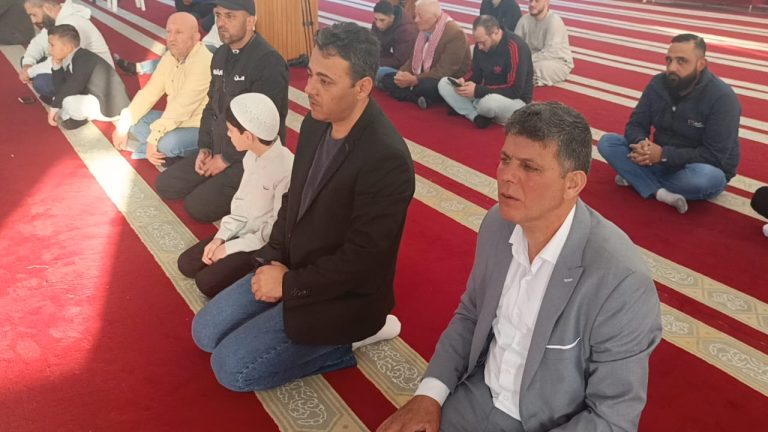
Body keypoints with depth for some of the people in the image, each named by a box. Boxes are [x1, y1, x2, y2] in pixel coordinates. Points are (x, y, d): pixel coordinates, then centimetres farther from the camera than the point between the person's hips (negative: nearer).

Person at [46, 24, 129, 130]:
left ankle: (79, 118, 1)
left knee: (68, 101, -29)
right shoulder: (70, 60, 6)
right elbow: (60, 89, 6)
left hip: (110, 107, -10)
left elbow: (73, 87, -30)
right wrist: (56, 67, -5)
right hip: (98, 102, 10)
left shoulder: (83, 59, -21)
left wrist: (54, 105, -21)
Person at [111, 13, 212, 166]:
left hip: (200, 128, -8)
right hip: (174, 121, 8)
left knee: (167, 143, -34)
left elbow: (181, 108, -31)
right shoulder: (170, 56, 2)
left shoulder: (203, 63, -26)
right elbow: (149, 92, 3)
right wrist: (123, 124, -3)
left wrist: (154, 137, -31)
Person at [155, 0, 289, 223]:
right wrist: (204, 148, 3)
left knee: (197, 206, -16)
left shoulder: (269, 62, -21)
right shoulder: (220, 55, 8)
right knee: (165, 185, 6)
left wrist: (227, 158, -15)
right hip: (217, 150, 9)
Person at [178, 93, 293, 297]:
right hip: (244, 231, 8)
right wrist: (221, 237, -3)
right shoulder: (253, 155, -4)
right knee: (186, 263, 5)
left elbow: (276, 232, -23)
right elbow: (241, 203, 8)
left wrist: (230, 248, -16)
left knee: (207, 281, -16)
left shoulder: (286, 170, -29)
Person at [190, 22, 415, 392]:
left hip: (343, 296, -8)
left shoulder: (386, 159, -30)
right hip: (290, 267, 8)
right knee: (205, 332, 11)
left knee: (231, 366, -9)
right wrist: (273, 260, -4)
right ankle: (336, 332, 13)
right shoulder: (316, 123, -4)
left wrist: (288, 284, -16)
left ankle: (349, 334, 2)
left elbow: (360, 260, -26)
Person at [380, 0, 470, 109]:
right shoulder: (424, 29, 5)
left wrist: (414, 80, -29)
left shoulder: (455, 34, -21)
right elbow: (414, 59, 11)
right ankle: (423, 99, -20)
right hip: (424, 79, 9)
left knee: (426, 86, -42)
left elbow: (445, 71, -25)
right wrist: (402, 73, -11)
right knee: (386, 79, -6)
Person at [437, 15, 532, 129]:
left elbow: (514, 91, -26)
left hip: (516, 101, -7)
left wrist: (478, 91, -29)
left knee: (489, 102, -42)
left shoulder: (515, 48, -24)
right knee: (444, 84, -5)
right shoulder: (481, 43, -3)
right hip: (485, 95, 7)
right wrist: (464, 81, -14)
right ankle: (478, 116, -19)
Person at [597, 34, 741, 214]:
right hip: (660, 160, 5)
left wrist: (664, 154, -31)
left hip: (701, 169, -4)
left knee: (706, 178, -41)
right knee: (607, 142, -13)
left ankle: (636, 177, -16)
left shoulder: (722, 97, -21)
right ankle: (659, 192, -27)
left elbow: (714, 155, -24)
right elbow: (636, 124, -3)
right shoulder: (658, 83, -6)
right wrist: (641, 144, -28)